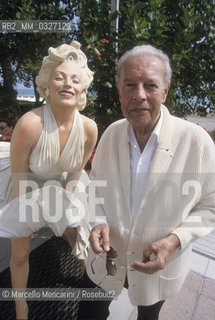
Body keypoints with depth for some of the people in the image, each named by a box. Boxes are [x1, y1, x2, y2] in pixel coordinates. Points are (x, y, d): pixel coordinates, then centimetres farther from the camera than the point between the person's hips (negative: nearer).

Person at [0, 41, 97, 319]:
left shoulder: (89, 128, -20)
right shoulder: (30, 124, -32)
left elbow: (76, 172, -5)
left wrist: (63, 201, 0)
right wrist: (23, 217, -8)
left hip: (60, 188, 3)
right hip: (26, 189, -2)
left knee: (82, 239, 13)